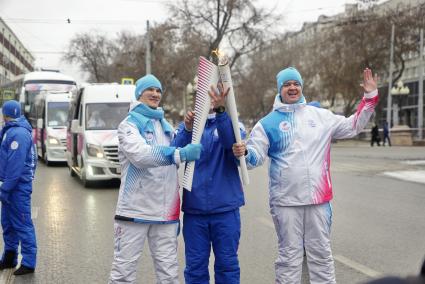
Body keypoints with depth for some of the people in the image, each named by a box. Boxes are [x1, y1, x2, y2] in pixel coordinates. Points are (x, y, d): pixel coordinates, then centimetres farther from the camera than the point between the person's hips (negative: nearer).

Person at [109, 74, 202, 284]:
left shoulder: (166, 126, 17)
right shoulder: (129, 124, -1)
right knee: (124, 266, 0)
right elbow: (140, 154, -22)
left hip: (165, 211, 5)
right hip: (135, 209, -5)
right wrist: (180, 154, -34)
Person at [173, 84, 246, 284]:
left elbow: (232, 142, -20)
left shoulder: (231, 123, 4)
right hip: (194, 209, 1)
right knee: (195, 266, 7)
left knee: (227, 264, 7)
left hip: (226, 208, -1)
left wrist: (220, 110, -35)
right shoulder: (186, 126, 8)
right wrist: (187, 130, -27)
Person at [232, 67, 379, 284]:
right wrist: (244, 153, -27)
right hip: (285, 201, -2)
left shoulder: (320, 116, 7)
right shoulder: (268, 123, 0)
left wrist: (370, 97, 5)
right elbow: (255, 156, -4)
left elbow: (352, 126, 12)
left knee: (321, 253, 13)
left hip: (318, 198, 2)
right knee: (289, 255, 8)